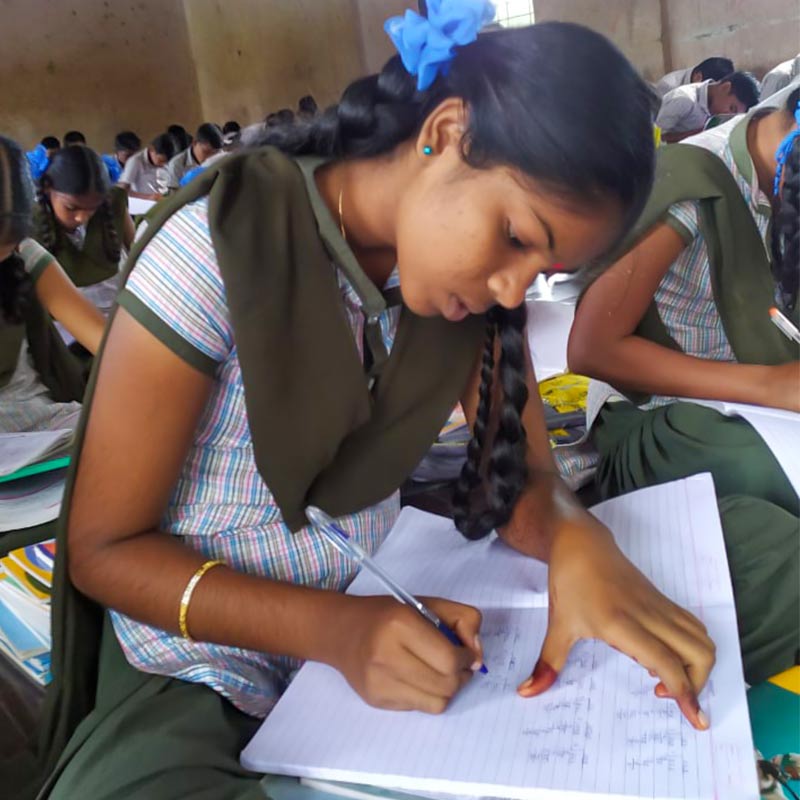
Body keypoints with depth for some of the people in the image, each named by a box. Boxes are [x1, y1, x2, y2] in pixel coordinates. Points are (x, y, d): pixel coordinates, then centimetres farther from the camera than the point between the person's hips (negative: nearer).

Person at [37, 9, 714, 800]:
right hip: (205, 665, -3)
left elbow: (521, 472, -4)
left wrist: (578, 539, -27)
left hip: (385, 617, 4)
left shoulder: (470, 262, -6)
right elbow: (104, 548, -17)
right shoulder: (218, 246, -23)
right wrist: (336, 628, -29)